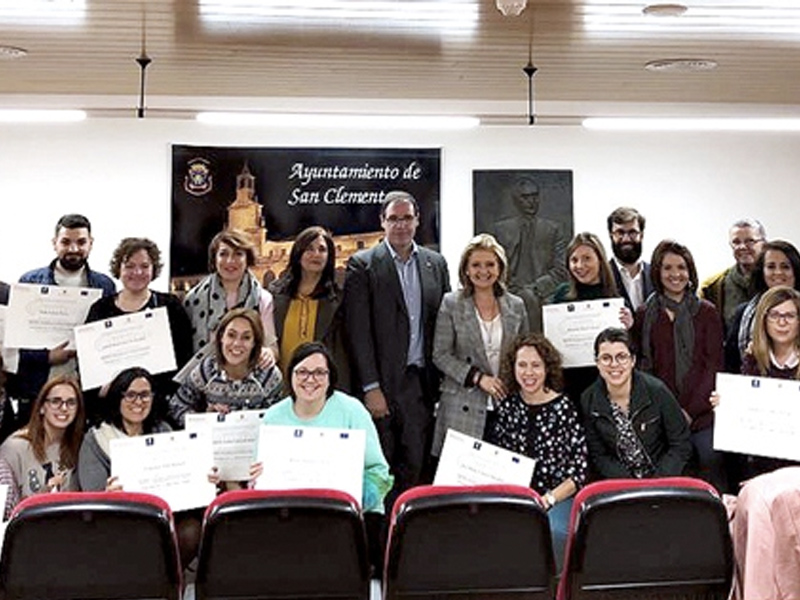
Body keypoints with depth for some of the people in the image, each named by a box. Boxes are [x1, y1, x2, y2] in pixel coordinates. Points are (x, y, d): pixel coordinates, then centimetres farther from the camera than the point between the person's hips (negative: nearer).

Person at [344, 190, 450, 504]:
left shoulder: (436, 263, 11)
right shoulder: (362, 264, -1)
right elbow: (358, 330, -6)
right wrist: (371, 388, -11)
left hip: (422, 382, 3)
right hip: (383, 383, -3)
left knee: (416, 466, 4)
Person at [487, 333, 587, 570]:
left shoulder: (563, 407, 0)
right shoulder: (506, 407, 9)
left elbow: (580, 469, -1)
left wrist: (549, 499, -11)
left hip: (558, 498, -2)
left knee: (552, 530, -34)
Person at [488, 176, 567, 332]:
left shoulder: (554, 229, 14)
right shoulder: (499, 230, 14)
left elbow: (560, 270, 6)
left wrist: (535, 288, -8)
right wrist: (513, 289, -7)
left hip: (543, 299, 0)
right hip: (509, 299, 0)